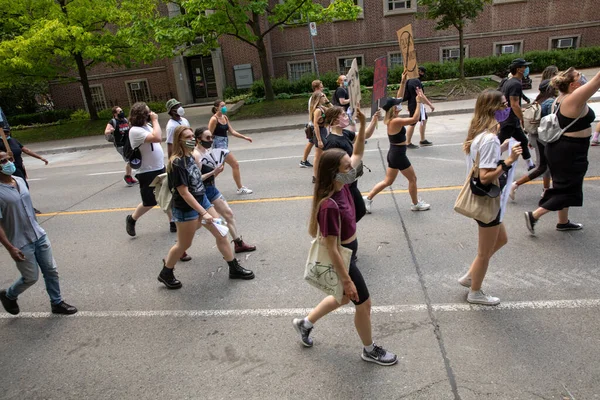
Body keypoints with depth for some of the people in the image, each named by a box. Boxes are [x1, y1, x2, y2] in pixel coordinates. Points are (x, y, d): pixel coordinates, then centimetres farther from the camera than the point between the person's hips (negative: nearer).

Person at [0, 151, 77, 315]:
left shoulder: (20, 181, 2)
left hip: (39, 235, 6)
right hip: (21, 243, -6)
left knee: (51, 271, 11)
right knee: (31, 277, 7)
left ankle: (57, 303, 27)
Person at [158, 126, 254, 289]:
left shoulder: (190, 157, 3)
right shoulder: (177, 163, -23)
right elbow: (184, 193, -25)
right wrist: (203, 213, -26)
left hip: (202, 200, 8)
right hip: (186, 209, -8)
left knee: (220, 233, 9)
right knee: (184, 245, 7)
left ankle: (235, 269, 21)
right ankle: (165, 274, 31)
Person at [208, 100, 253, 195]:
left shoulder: (225, 117, 10)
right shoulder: (214, 119, -13)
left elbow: (232, 131, 11)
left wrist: (245, 137, 5)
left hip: (224, 144, 9)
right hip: (219, 145, -9)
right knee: (235, 165, -7)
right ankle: (240, 189, 3)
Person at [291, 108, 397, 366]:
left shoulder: (343, 186, -9)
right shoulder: (329, 206, -34)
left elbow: (357, 154, 5)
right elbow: (331, 249, -27)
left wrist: (362, 124, -8)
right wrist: (347, 280, -21)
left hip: (349, 252, 9)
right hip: (340, 258, -9)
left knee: (344, 298, 28)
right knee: (364, 304, 13)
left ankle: (305, 323, 46)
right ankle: (370, 350, 40)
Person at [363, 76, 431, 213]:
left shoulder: (391, 119, 2)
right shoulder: (396, 121, -23)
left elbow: (398, 98, 10)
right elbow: (415, 118, -26)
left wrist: (403, 82, 8)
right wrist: (418, 102, -21)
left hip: (393, 153, 9)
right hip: (398, 155, -9)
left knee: (388, 181, 17)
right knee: (413, 179, 10)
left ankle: (368, 198, 17)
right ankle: (416, 204, 25)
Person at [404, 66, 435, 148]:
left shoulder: (412, 80, 12)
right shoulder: (416, 82, -20)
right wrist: (430, 104, -26)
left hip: (419, 105, 10)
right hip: (415, 105, -10)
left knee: (424, 120, 16)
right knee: (413, 123, -1)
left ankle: (423, 140, 24)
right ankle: (408, 143, 9)